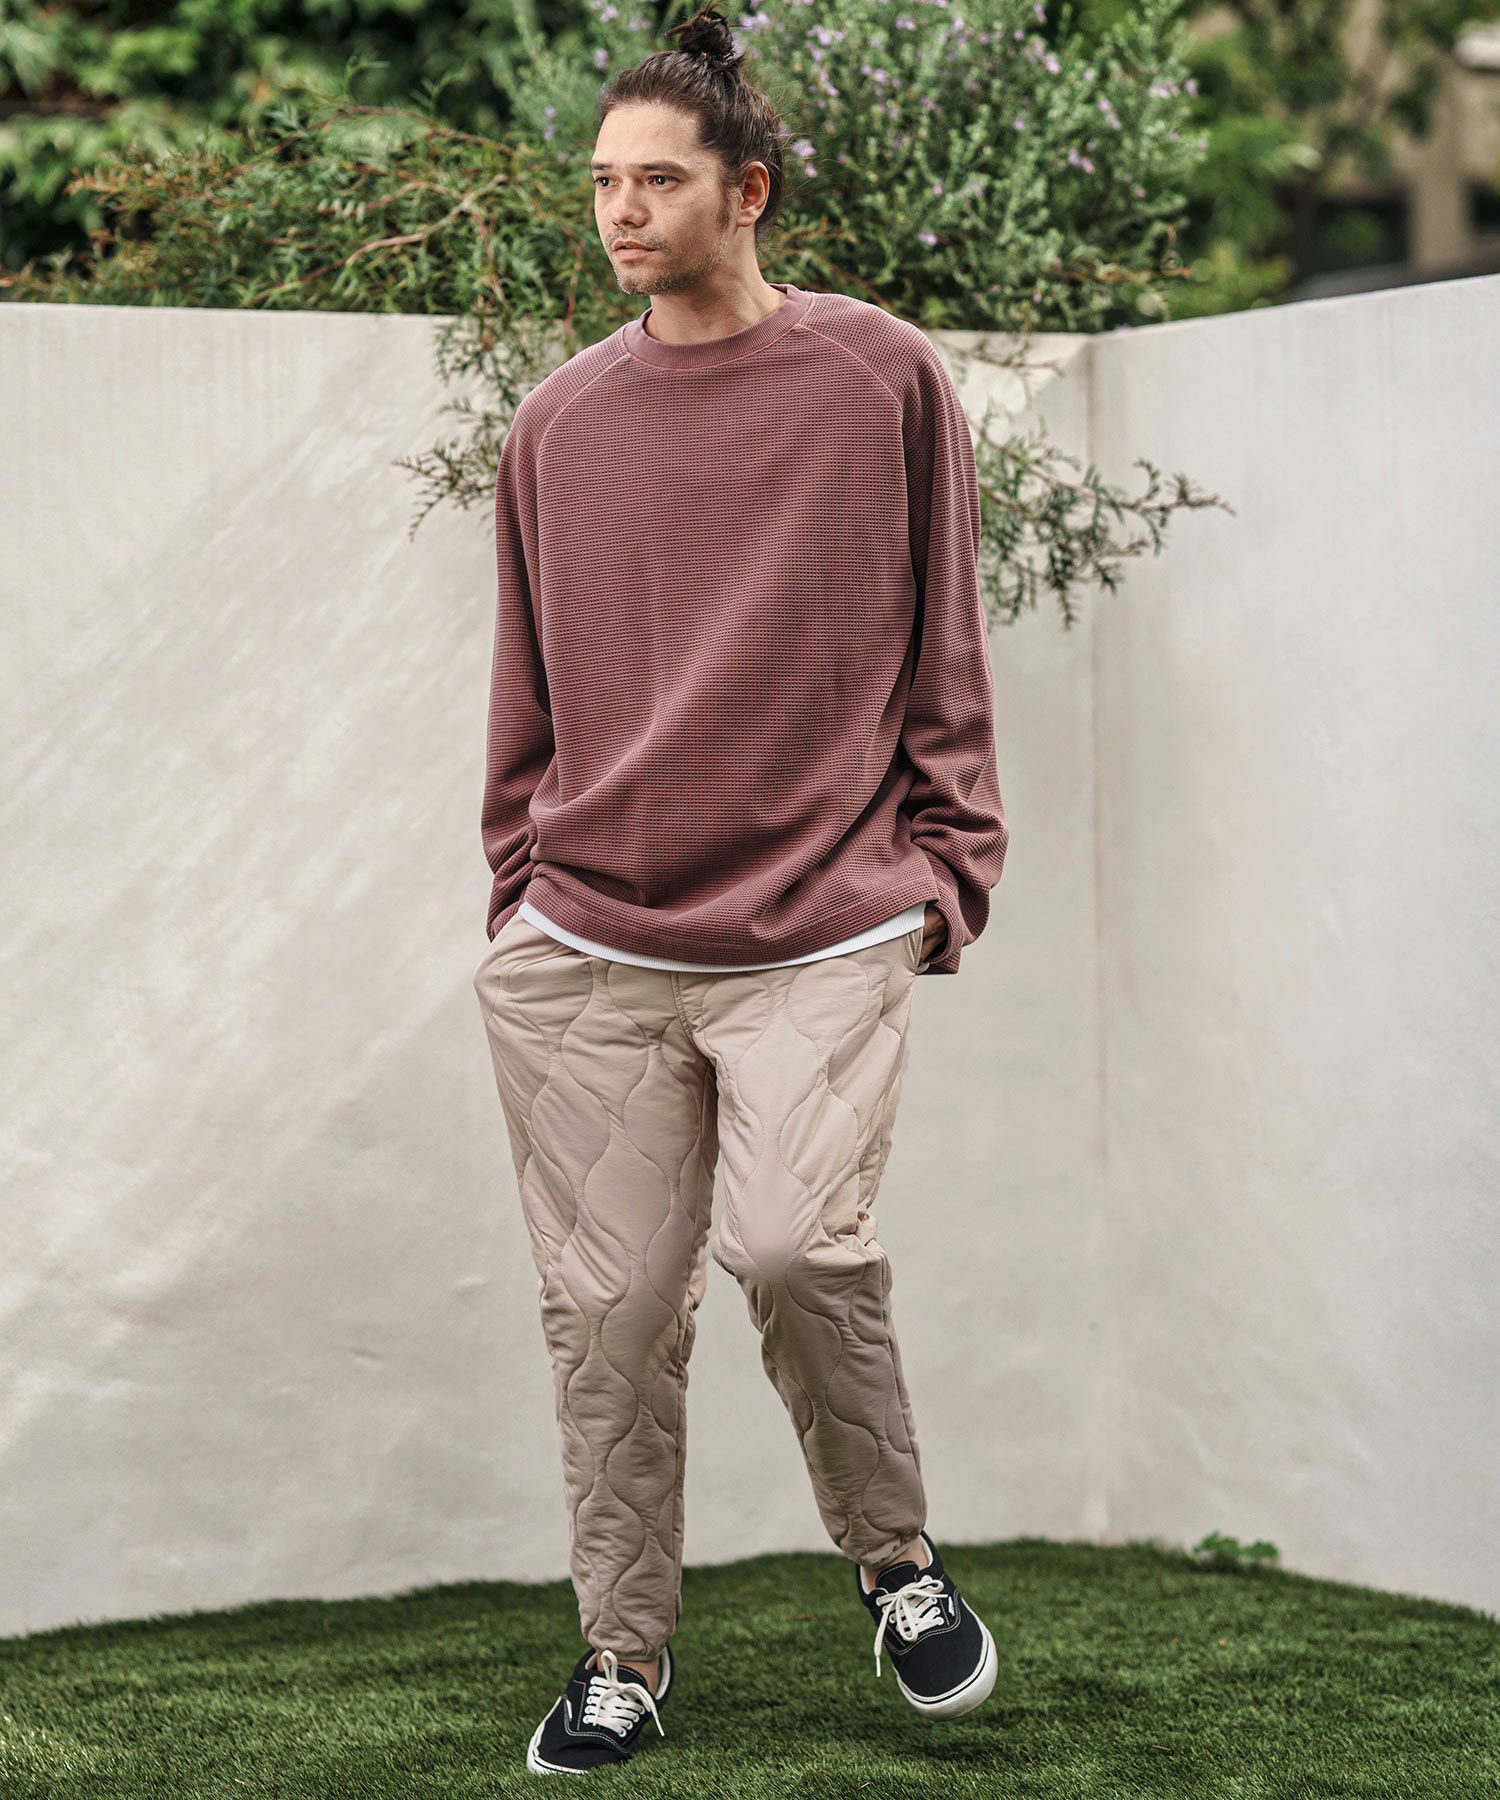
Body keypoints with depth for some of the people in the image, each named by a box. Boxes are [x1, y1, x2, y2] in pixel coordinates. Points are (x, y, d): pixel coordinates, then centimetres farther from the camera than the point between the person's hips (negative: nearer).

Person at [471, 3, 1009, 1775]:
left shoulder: (882, 380, 3)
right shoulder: (557, 422, 11)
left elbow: (945, 653, 6)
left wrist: (941, 870, 0)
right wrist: (523, 888, 11)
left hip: (820, 938, -3)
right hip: (584, 951, 3)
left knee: (794, 1243, -19)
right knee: (610, 1307, 2)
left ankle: (896, 1558, 8)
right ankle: (623, 1659, 17)